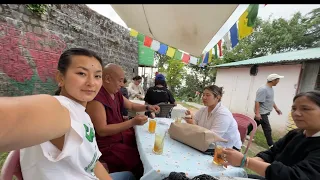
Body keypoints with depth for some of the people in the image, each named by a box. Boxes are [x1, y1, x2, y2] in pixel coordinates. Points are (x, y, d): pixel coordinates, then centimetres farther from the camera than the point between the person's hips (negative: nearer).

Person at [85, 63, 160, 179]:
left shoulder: (116, 94, 2)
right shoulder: (96, 98, -24)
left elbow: (131, 106, 15)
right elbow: (102, 131, -26)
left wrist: (148, 107, -1)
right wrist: (132, 122, -30)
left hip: (122, 136, 8)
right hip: (107, 146, -8)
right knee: (140, 160, -16)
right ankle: (139, 175, 13)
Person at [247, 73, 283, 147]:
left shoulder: (270, 88, 10)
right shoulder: (263, 89, -22)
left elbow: (271, 100, 23)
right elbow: (257, 102, -27)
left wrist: (276, 108, 25)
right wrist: (257, 113, -30)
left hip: (265, 112, 10)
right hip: (262, 113, -10)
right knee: (267, 129, -1)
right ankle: (271, 145, 11)